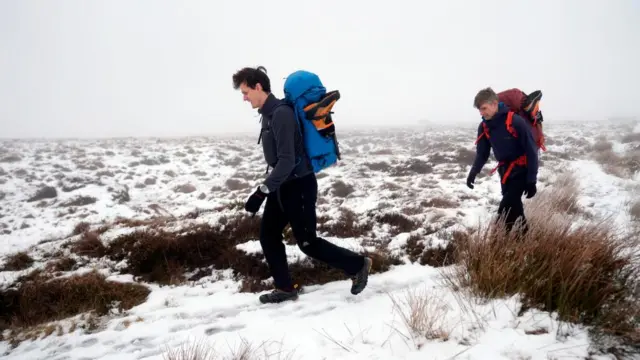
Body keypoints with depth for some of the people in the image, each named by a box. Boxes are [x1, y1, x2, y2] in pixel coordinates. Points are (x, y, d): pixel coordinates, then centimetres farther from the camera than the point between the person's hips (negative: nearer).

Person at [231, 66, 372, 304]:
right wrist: (268, 188, 23)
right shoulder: (268, 113, 8)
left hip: (299, 185, -9)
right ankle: (285, 289, 22)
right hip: (283, 185, 10)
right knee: (268, 236, 10)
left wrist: (262, 191, -28)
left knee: (307, 242, 0)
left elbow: (287, 160, -27)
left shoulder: (281, 114, -22)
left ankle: (358, 265, 16)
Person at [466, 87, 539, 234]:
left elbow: (531, 152, -19)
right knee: (513, 207, 14)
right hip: (504, 171, 7)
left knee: (505, 209, -14)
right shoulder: (484, 127, -4)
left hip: (521, 171, -7)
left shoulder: (516, 121, -24)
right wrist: (473, 172, -13)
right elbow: (482, 153, 4)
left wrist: (531, 180, -19)